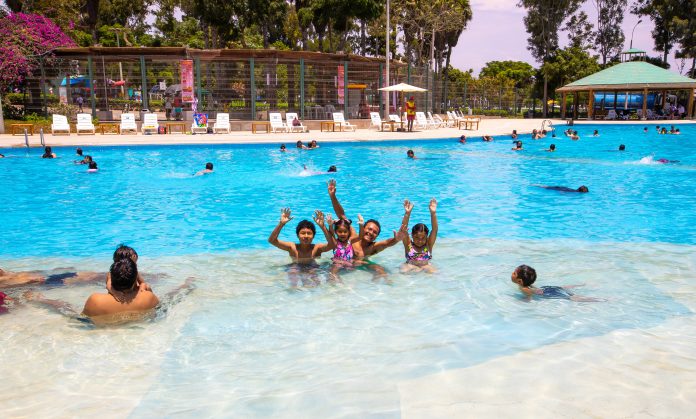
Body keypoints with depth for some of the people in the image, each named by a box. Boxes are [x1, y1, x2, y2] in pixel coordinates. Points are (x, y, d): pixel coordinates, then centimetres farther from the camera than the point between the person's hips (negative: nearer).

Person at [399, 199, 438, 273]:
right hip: (411, 266, 0)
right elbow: (403, 229, -18)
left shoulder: (429, 245, -2)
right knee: (404, 270, -31)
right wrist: (407, 213, -31)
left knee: (433, 271, -29)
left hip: (426, 266, 1)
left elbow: (435, 229, -14)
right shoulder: (408, 245, -5)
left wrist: (433, 213, -27)